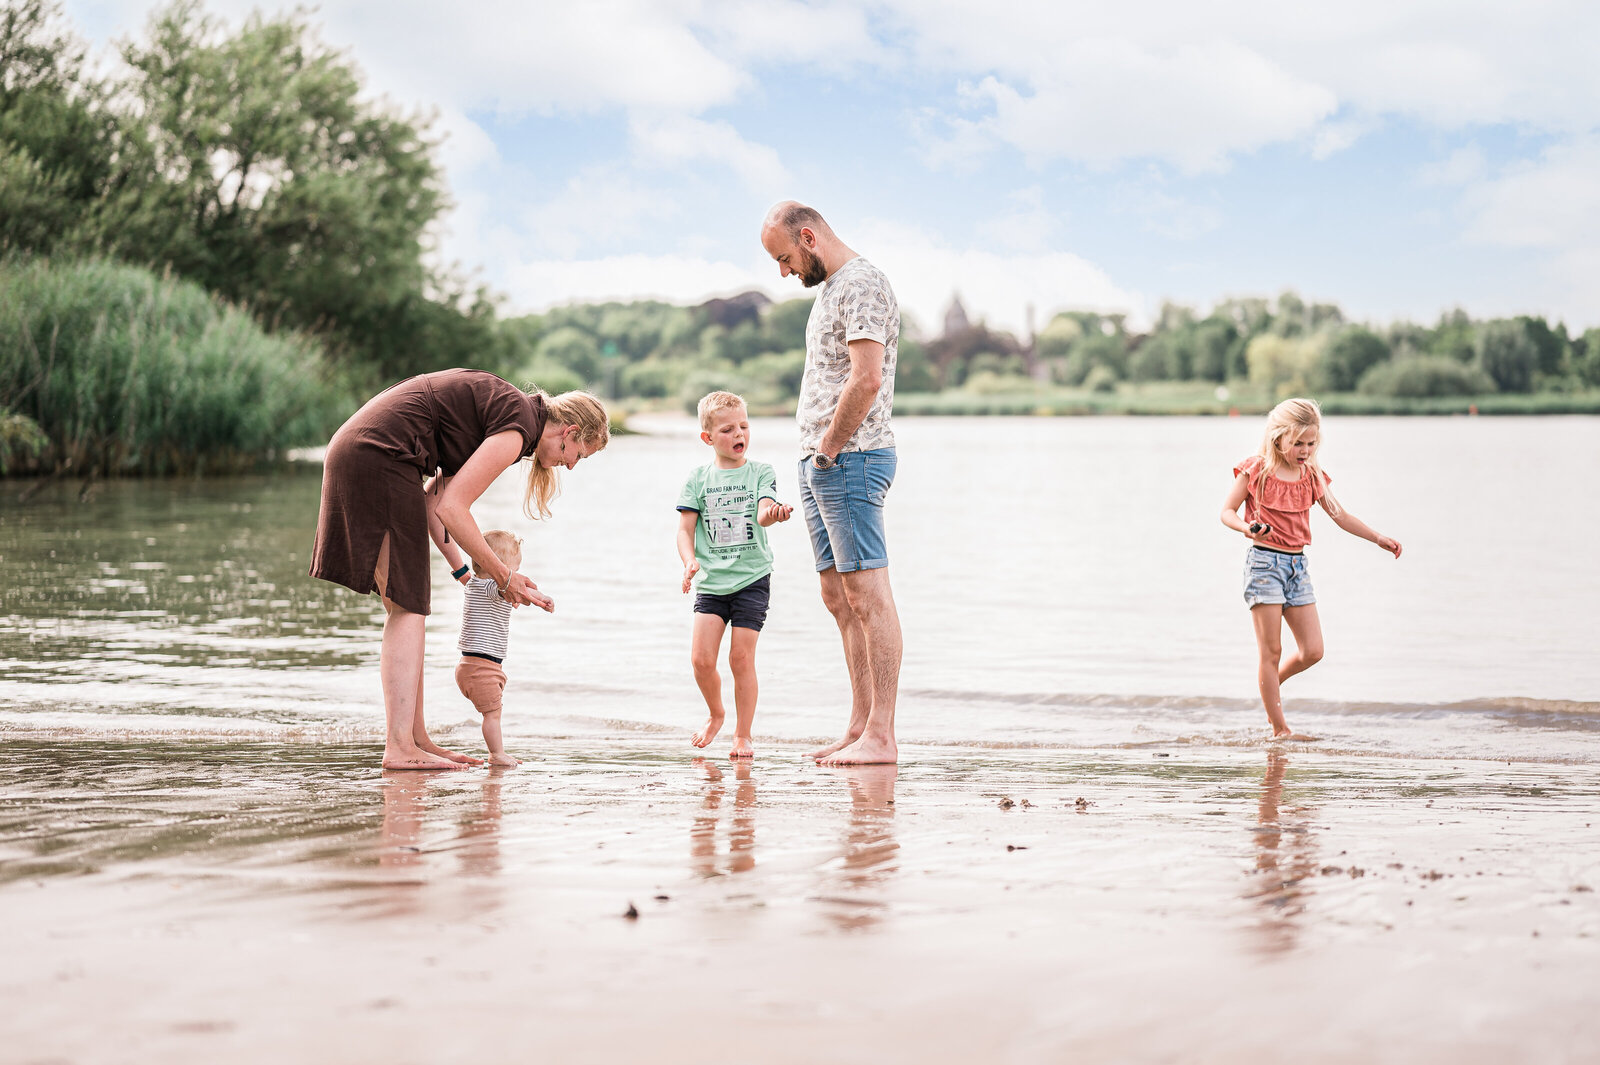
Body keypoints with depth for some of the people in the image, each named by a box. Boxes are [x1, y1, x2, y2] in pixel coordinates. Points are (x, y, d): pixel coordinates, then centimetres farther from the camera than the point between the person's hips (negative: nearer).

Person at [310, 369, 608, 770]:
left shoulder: (503, 406, 19)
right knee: (407, 608, -8)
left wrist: (463, 571, 16)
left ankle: (416, 739, 13)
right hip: (378, 456, -10)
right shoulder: (518, 427, -10)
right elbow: (451, 508, -14)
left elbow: (431, 498, 19)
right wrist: (503, 576, -4)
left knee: (406, 607, 11)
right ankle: (399, 747, -10)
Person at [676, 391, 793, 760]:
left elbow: (763, 513, -15)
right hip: (711, 581, 2)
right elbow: (685, 528, 3)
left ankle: (743, 735, 9)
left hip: (752, 578, -2)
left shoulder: (760, 473, 1)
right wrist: (690, 563, -15)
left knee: (741, 658, -5)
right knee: (701, 659, -6)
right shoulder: (698, 479, 5)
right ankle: (715, 713, 23)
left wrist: (773, 514, -40)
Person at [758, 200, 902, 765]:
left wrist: (830, 447, -14)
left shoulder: (862, 284, -12)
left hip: (850, 459, -10)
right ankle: (860, 728, 16)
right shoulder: (831, 288, 20)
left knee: (868, 596, -10)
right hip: (818, 463, 10)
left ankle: (881, 738, -10)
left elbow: (866, 381, -22)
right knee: (840, 599, 11)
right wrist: (818, 452, 12)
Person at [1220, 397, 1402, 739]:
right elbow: (1227, 511, -3)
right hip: (1264, 561, -5)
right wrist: (1248, 529, -24)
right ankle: (1279, 729, 2)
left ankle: (1269, 686, 28)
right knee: (1272, 650, -3)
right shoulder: (1256, 470, -6)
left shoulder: (1311, 475, 8)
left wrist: (1378, 538, 8)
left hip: (1297, 565, 5)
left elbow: (1339, 515, 15)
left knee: (1312, 651, 0)